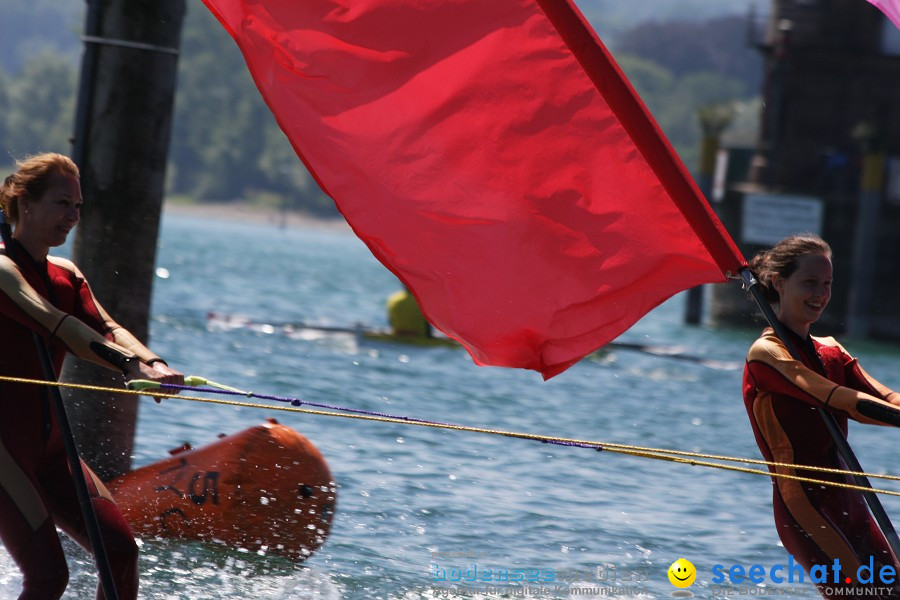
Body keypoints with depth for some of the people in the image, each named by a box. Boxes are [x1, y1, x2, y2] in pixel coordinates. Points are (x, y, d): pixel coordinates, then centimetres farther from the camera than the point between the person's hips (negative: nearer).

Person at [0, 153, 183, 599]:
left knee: (121, 550, -2)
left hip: (46, 441, 8)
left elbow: (105, 328, -4)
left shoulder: (66, 277, 13)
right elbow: (57, 326, -28)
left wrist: (152, 362, -25)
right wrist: (130, 365, -41)